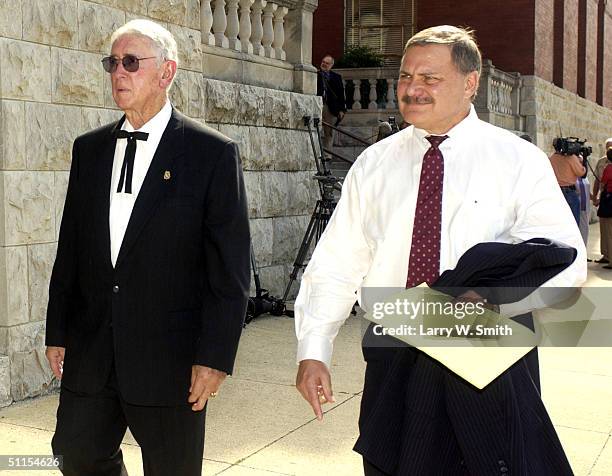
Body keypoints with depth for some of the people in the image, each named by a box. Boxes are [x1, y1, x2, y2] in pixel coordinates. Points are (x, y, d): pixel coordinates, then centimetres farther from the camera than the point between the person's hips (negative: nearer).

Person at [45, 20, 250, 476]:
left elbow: (230, 269, -9)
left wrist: (215, 357, -13)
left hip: (170, 358, -4)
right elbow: (70, 247, 12)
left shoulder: (213, 153, -7)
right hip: (90, 353, 5)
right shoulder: (89, 148, 8)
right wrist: (58, 332, 10)